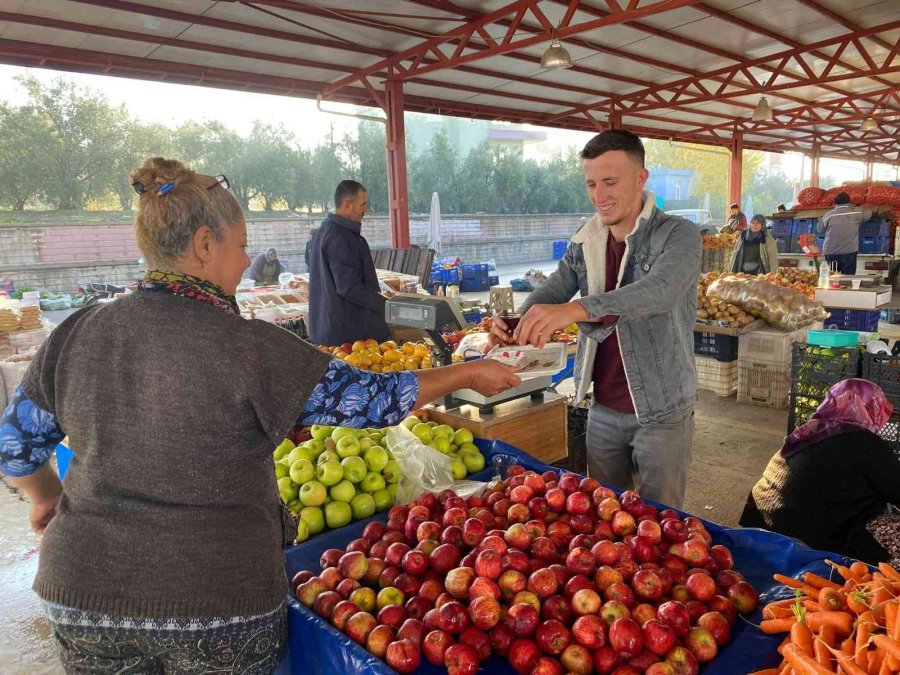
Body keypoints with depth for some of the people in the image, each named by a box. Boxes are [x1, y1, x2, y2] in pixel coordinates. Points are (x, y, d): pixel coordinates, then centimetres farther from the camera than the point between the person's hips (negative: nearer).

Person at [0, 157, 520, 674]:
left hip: (84, 595, 5)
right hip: (219, 603, -4)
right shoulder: (247, 346, -19)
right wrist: (468, 374, -1)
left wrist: (47, 497, 28)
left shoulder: (78, 333, -4)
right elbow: (374, 398, -14)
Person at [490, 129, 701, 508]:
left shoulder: (678, 235, -13)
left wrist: (576, 309, -47)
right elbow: (551, 292, -3)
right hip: (602, 409, 5)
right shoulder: (584, 244, 4)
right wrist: (517, 321, -27)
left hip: (662, 410, -4)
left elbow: (659, 291, -31)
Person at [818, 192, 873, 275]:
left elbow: (820, 230, 8)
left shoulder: (829, 215, -2)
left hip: (831, 253, 1)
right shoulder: (856, 212, -1)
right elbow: (868, 213, 18)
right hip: (849, 252, -1)